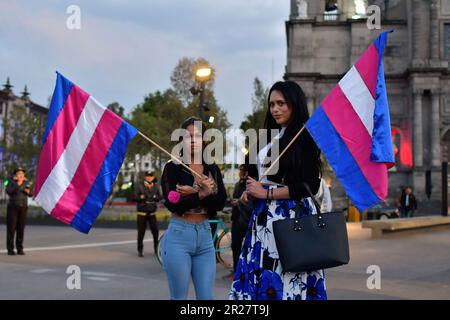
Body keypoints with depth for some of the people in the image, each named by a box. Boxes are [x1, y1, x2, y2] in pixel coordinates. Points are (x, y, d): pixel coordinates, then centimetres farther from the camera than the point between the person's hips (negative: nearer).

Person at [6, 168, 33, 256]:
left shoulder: (26, 182, 7)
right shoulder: (12, 181, -4)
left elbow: (31, 194, 12)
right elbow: (8, 191, -21)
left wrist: (28, 191, -10)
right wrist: (18, 184, -26)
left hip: (23, 208, 3)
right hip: (12, 206, -3)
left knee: (21, 228, 2)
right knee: (11, 228, -4)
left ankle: (20, 249, 7)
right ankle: (10, 249, -1)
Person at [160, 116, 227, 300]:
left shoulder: (213, 170, 9)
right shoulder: (172, 167, -2)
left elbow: (220, 203, -5)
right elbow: (172, 203, -15)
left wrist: (193, 193, -18)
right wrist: (202, 194, -16)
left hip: (205, 236, 4)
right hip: (179, 236, -4)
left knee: (207, 297, 4)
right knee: (179, 297, 4)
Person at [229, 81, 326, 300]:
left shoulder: (305, 137, -6)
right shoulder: (273, 138, 16)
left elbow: (310, 185, -13)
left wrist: (267, 193, -11)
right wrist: (250, 192, 4)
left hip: (291, 216, -7)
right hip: (265, 217, 7)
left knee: (284, 276, -6)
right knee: (261, 275, 4)